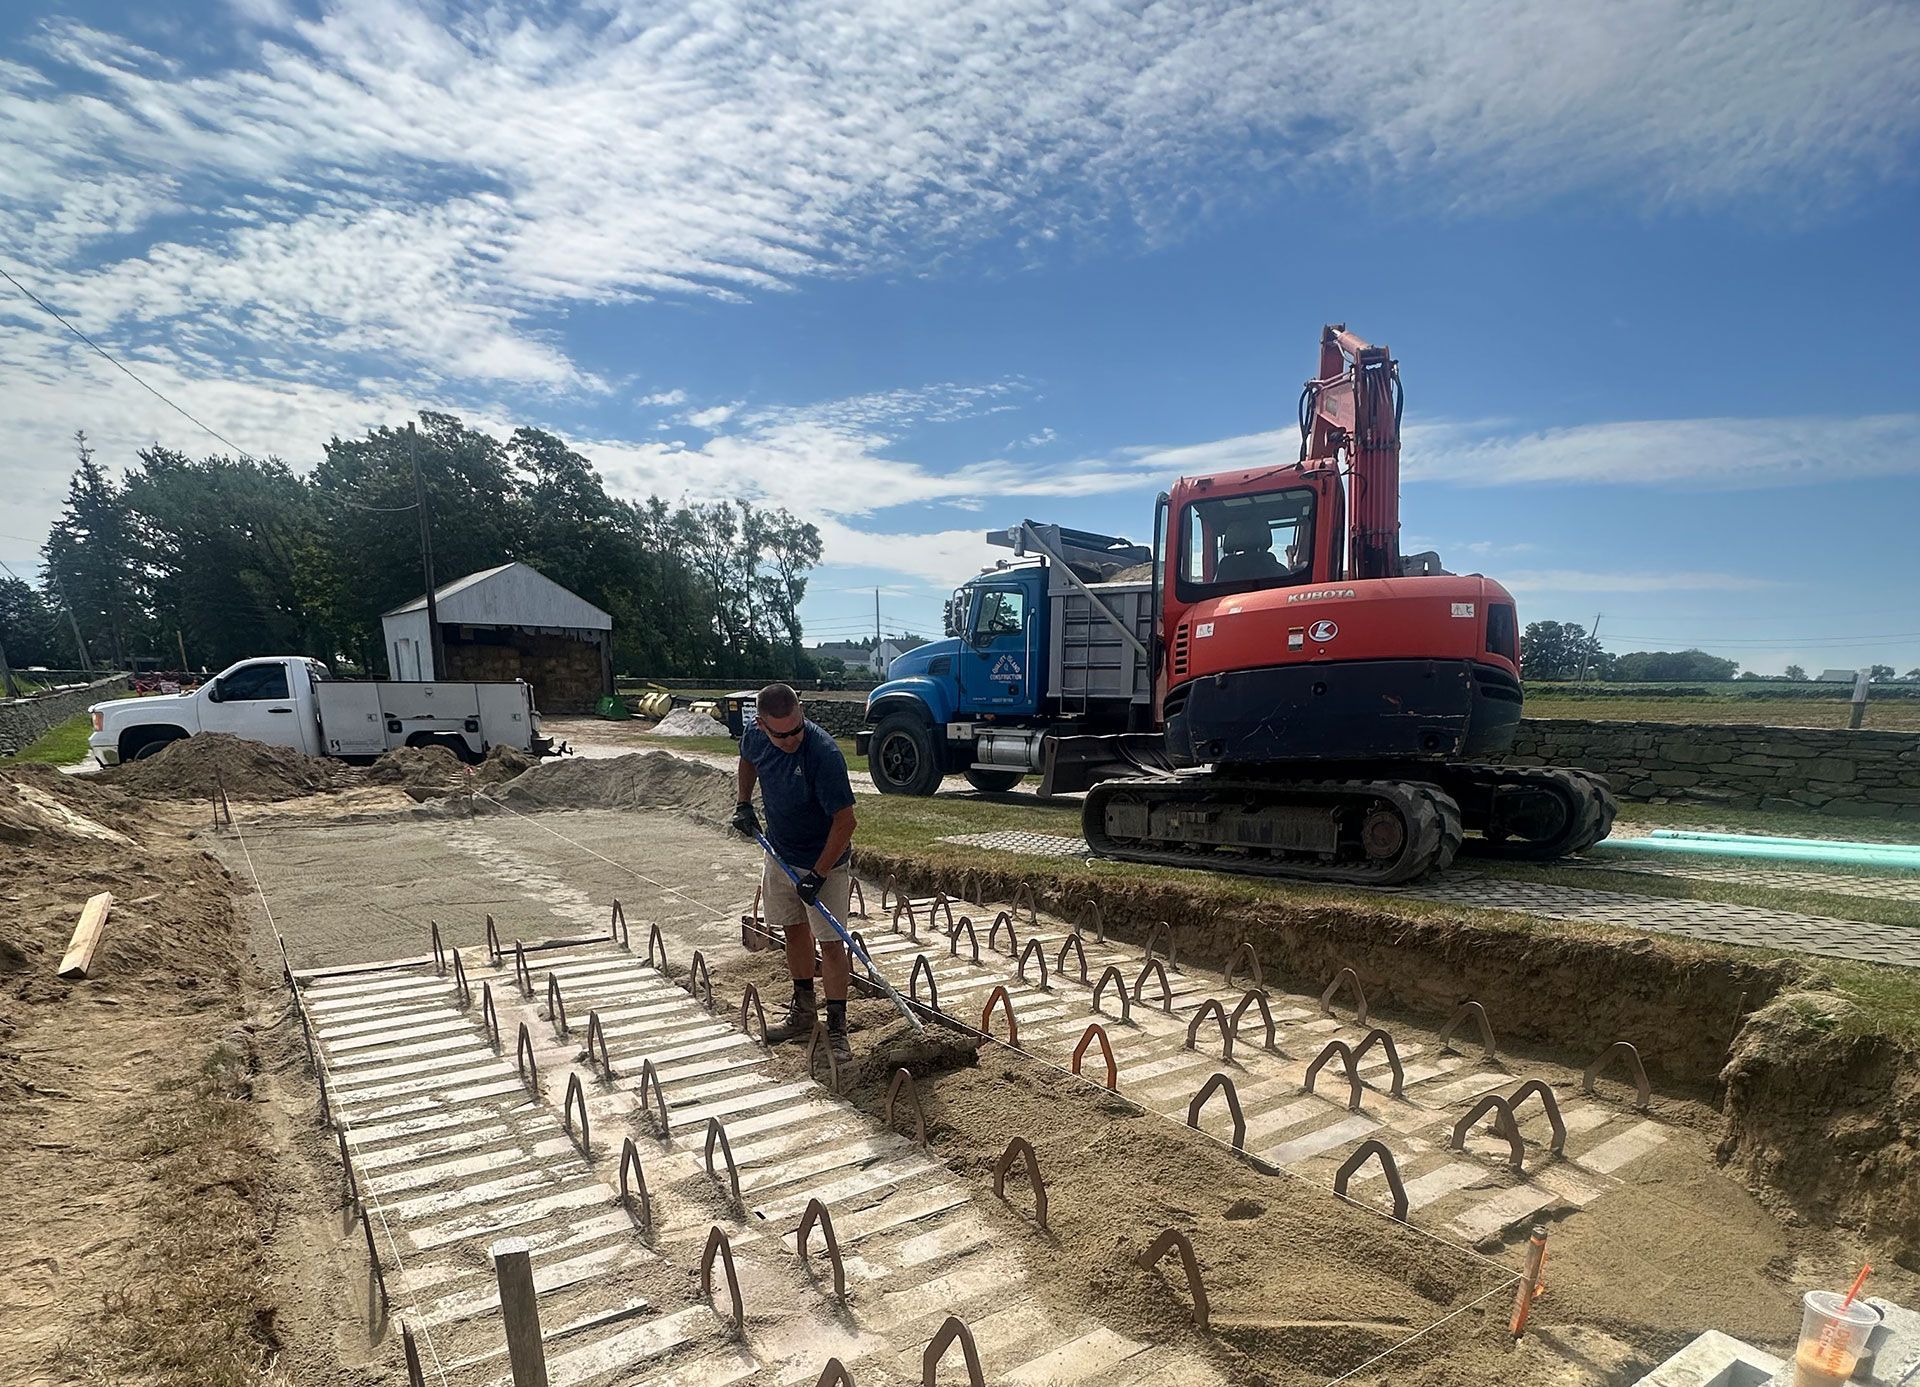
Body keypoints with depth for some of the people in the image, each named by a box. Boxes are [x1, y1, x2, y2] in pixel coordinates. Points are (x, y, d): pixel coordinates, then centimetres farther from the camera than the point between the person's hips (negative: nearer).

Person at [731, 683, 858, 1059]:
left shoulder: (824, 753, -32)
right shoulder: (756, 735, -12)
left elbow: (844, 821, -28)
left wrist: (818, 875, -27)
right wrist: (743, 804, 7)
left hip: (824, 862, -6)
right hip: (780, 854, 7)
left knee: (830, 941, -4)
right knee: (794, 929, 18)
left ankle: (837, 1028, 7)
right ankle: (803, 1010, 34)